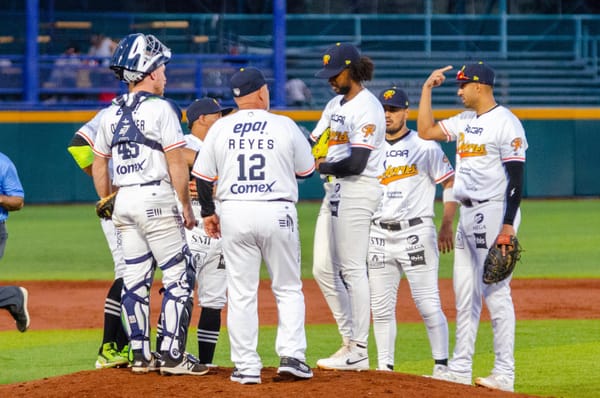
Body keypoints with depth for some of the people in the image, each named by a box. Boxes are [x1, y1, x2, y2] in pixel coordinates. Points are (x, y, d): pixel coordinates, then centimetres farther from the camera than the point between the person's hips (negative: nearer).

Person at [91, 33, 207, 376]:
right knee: (179, 276, -2)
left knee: (135, 279, 10)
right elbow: (177, 163, -13)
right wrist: (187, 207, -7)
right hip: (157, 200, -7)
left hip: (124, 201, 7)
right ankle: (172, 355, -7)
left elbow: (99, 165, 15)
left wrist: (108, 204, 22)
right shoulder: (161, 109, -10)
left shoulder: (112, 114, 10)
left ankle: (139, 354, 12)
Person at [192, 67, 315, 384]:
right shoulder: (285, 126, -1)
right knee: (288, 289, 10)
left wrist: (208, 213, 17)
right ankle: (291, 355, -2)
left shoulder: (220, 129, 3)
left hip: (235, 214, 1)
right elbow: (306, 170, 9)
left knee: (241, 294, 5)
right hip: (277, 212, -1)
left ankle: (246, 367, 3)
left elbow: (202, 176, 5)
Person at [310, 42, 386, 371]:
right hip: (334, 190, 10)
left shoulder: (367, 108, -13)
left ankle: (359, 353, -5)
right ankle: (350, 341, 17)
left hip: (358, 190, -10)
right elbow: (313, 146, 12)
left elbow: (357, 163, -20)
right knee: (323, 269, 9)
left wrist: (322, 167, -9)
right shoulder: (335, 104, 16)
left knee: (352, 269, -8)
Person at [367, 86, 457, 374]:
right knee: (381, 307, 5)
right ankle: (384, 367, 11)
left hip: (416, 232, -5)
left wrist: (447, 226, -5)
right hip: (379, 236, 5)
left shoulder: (425, 146, 0)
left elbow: (451, 183, 1)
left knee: (427, 303, -8)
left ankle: (441, 364, -5)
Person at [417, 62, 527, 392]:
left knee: (495, 292, -9)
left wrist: (508, 225, -21)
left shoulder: (505, 123, -12)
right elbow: (426, 131, 16)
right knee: (465, 294, 11)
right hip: (467, 216, 9)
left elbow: (515, 177, -16)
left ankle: (505, 374, -7)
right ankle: (459, 370, 15)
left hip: (495, 213, -9)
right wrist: (427, 89, 12)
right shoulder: (464, 121, 15)